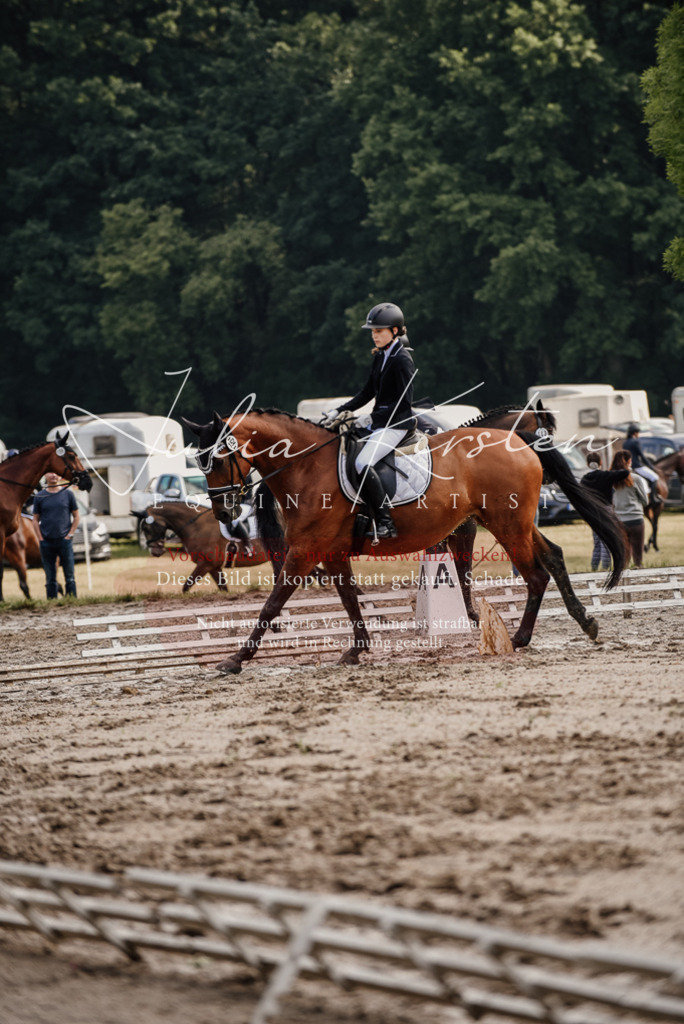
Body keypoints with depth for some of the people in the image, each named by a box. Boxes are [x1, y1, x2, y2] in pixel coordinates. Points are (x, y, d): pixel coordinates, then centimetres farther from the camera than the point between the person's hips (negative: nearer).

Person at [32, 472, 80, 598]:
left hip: (64, 541, -1)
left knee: (70, 577, -1)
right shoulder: (39, 497, 4)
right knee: (50, 578, 6)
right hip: (47, 543, 1)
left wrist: (70, 534, -4)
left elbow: (76, 517, 7)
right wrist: (41, 539, -4)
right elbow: (35, 520, 6)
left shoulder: (68, 493, 4)